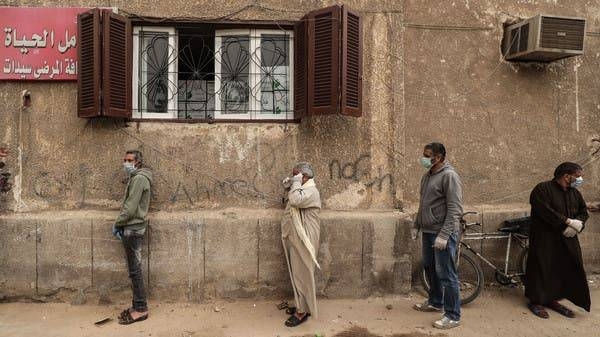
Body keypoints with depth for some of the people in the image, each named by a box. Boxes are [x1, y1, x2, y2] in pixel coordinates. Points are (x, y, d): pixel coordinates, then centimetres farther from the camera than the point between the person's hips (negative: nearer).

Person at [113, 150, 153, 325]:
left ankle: (141, 309, 1)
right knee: (134, 270, 12)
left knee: (135, 270, -5)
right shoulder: (136, 178, 18)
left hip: (133, 230, -10)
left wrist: (117, 224, -7)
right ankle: (137, 306, 19)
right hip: (132, 229, 10)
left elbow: (131, 207, -18)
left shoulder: (139, 178, -13)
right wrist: (121, 224, 9)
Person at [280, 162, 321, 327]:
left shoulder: (311, 191, -17)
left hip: (303, 241, -10)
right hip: (296, 239, 10)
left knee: (302, 275, -2)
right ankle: (301, 306, 28)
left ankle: (302, 312, 9)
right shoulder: (301, 190, 15)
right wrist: (289, 186, 10)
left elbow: (296, 200, -34)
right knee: (297, 274, 16)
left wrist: (295, 183, -18)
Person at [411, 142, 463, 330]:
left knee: (446, 275, -2)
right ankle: (435, 303, 36)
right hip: (428, 231, 9)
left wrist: (443, 235, -24)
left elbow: (455, 209, -20)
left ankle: (453, 316, 10)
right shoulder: (427, 175, 12)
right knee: (430, 268, 19)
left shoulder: (449, 176, -15)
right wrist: (416, 225, 19)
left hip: (443, 234, -9)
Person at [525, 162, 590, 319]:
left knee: (565, 269, 10)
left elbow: (583, 212, 13)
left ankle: (552, 299, 25)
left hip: (567, 240, 7)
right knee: (542, 269, -1)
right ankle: (536, 301, 12)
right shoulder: (543, 189, -14)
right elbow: (545, 212, -23)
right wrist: (569, 221, -22)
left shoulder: (574, 193, 11)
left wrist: (578, 224, -8)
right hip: (544, 239, -7)